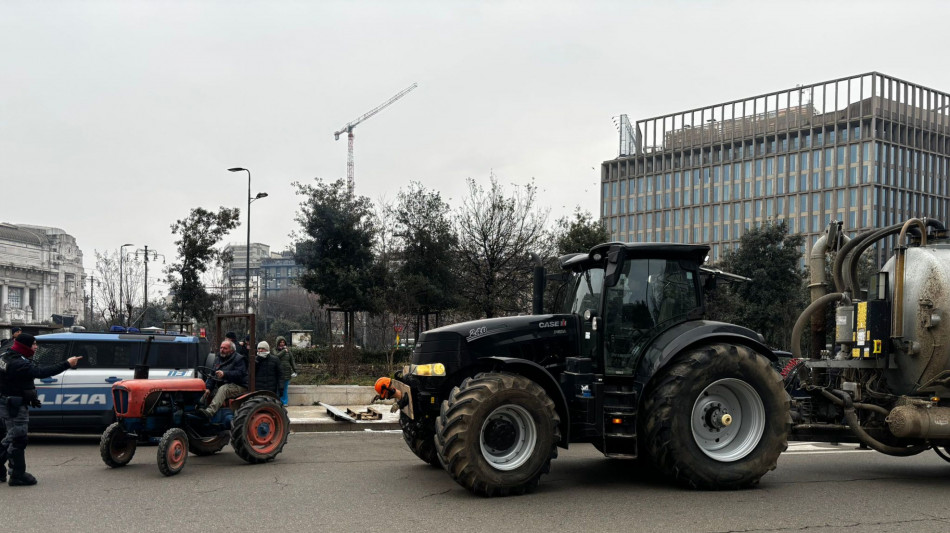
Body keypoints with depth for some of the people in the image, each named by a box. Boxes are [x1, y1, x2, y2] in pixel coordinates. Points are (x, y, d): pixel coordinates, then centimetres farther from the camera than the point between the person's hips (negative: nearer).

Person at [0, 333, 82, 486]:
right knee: (18, 440, -3)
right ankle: (18, 476, 3)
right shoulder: (18, 363, -25)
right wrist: (67, 364, -34)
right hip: (15, 407, -11)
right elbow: (41, 372, -33)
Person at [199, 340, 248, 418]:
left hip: (238, 387, -8)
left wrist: (224, 374, -30)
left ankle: (210, 411, -51)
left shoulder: (239, 359, -3)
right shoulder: (217, 359, 18)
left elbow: (239, 374, -18)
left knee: (223, 389, -35)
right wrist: (208, 388, -3)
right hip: (221, 386, 8)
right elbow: (212, 375, 13)